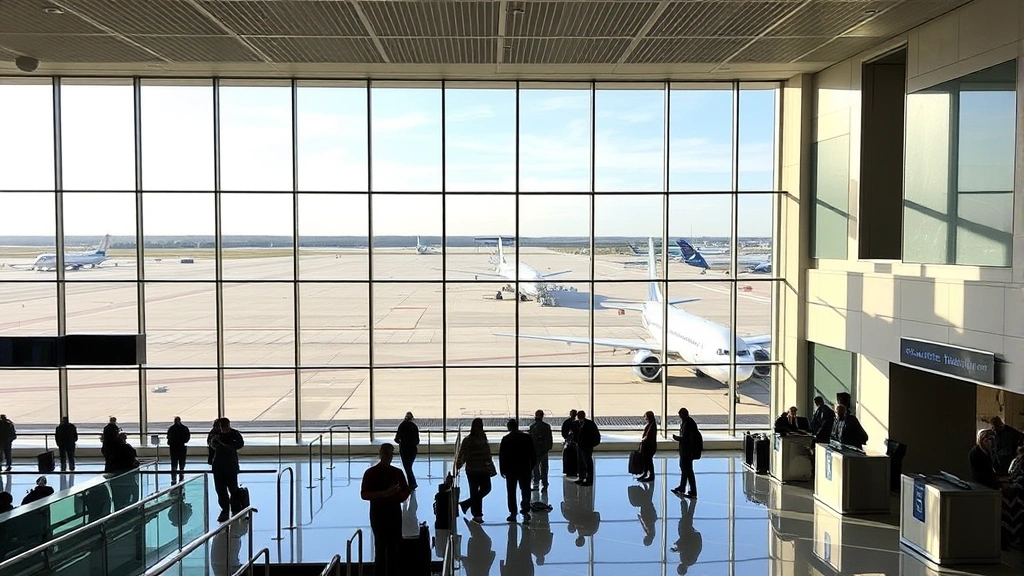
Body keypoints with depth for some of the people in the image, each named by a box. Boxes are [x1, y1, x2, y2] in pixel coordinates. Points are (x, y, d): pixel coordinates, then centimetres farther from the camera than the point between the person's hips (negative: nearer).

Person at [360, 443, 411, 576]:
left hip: (395, 513, 5)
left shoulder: (397, 472, 10)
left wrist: (401, 495, -5)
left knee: (395, 547, 5)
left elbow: (406, 490, 19)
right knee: (381, 546, -3)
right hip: (378, 514, -4)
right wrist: (384, 493, -22)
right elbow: (364, 494, -11)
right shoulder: (371, 473, -4)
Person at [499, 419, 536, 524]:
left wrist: (502, 470, 4)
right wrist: (532, 466, 15)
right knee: (525, 492, 3)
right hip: (525, 469, 1)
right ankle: (525, 512, -11)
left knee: (511, 492, 10)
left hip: (510, 469, -1)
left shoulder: (505, 439, -6)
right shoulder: (527, 437, -1)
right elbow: (533, 454, 4)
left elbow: (501, 456, -4)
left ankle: (513, 514, 13)